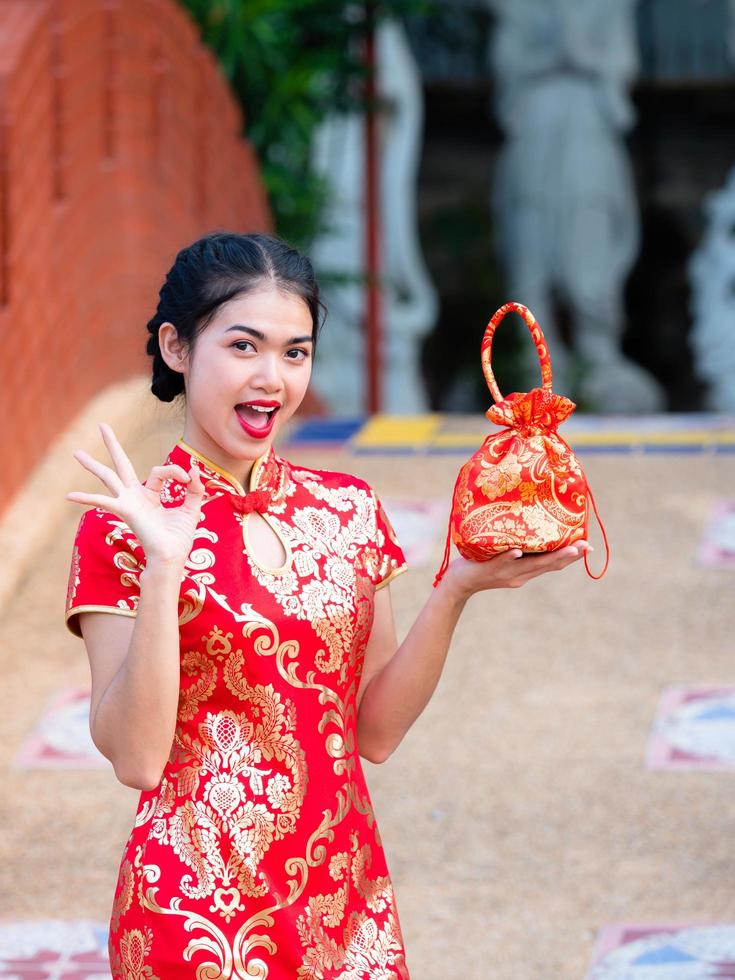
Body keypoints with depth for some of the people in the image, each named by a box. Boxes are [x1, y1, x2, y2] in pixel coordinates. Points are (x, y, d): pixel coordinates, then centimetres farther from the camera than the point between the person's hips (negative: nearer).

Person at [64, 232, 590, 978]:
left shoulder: (349, 511, 6)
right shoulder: (122, 531, -8)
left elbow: (376, 732, 6)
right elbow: (135, 756, -15)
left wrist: (456, 591, -5)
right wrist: (163, 567, -23)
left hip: (346, 902, 5)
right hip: (199, 908, -5)